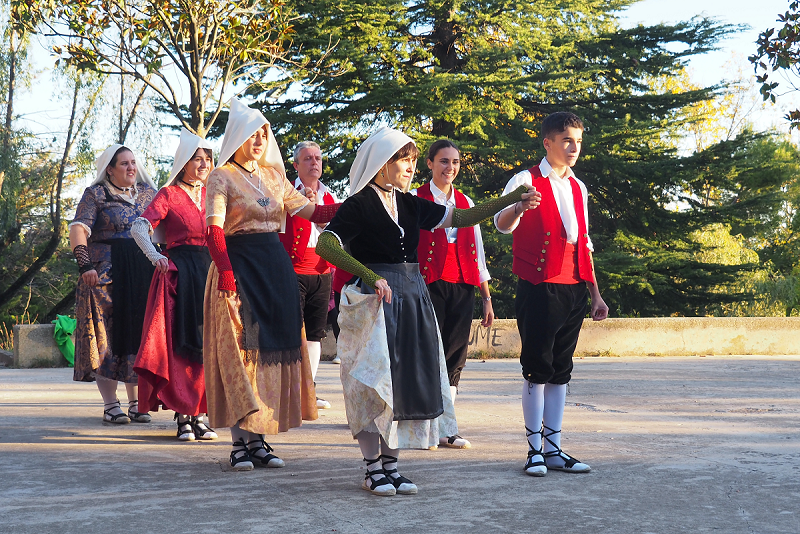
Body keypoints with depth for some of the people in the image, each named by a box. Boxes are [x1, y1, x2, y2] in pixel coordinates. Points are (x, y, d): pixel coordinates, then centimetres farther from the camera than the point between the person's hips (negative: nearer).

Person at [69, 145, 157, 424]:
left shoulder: (147, 192, 15)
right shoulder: (96, 194, 1)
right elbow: (78, 229, -9)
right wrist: (85, 265, -21)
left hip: (143, 273, 4)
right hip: (106, 274, -4)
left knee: (138, 334, 5)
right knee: (108, 335, -5)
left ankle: (136, 402, 11)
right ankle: (110, 404, -1)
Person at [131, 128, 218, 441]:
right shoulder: (168, 194, -1)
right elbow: (139, 228, -10)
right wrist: (154, 255, -27)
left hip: (211, 271, 5)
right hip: (180, 274, -5)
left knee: (207, 343, 4)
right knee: (182, 343, -5)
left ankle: (198, 414, 12)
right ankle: (182, 416, 0)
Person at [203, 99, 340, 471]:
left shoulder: (274, 175, 15)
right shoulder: (222, 177, -3)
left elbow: (309, 211, 12)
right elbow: (213, 228, -14)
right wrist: (225, 272, -26)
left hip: (275, 266, 6)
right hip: (239, 265, -6)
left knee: (271, 347, 5)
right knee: (239, 350, -6)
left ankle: (258, 438, 12)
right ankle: (240, 443, -1)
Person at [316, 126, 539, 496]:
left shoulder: (410, 204, 12)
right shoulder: (359, 205, -8)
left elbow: (460, 219, 14)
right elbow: (325, 244, -18)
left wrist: (512, 199, 6)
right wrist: (370, 276, -28)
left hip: (412, 299, 7)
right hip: (375, 301, -7)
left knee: (406, 381, 6)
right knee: (376, 382, -3)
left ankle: (390, 464, 16)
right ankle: (373, 469, 7)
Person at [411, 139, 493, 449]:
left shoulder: (466, 203, 17)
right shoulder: (415, 200, 3)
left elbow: (477, 253, 18)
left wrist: (486, 298, 15)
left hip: (462, 287, 5)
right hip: (429, 284, -4)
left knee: (455, 357, 3)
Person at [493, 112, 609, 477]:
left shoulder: (578, 188, 17)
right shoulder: (527, 181, -3)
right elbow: (502, 223, -22)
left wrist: (595, 293, 18)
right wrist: (518, 208, -45)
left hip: (573, 290, 6)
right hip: (539, 288, -6)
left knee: (561, 370, 8)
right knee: (537, 368, -5)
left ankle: (553, 448, 12)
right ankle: (535, 450, 1)